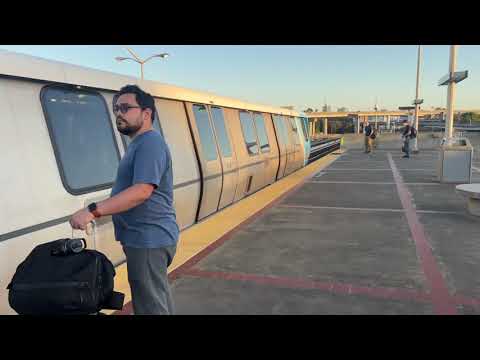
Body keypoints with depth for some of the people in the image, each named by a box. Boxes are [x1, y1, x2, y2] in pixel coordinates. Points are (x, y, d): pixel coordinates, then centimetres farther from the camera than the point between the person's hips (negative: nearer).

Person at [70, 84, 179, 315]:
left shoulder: (150, 143, -17)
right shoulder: (139, 143, 17)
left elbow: (142, 191, -29)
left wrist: (93, 211, -30)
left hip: (148, 240, -11)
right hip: (149, 238, 11)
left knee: (151, 307, -1)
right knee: (159, 298, 22)